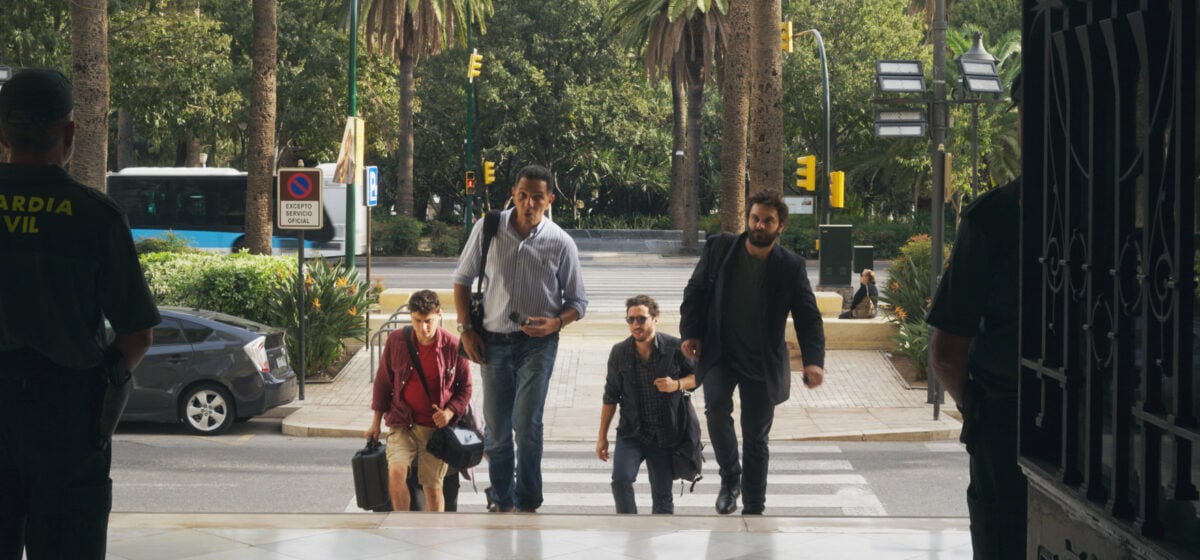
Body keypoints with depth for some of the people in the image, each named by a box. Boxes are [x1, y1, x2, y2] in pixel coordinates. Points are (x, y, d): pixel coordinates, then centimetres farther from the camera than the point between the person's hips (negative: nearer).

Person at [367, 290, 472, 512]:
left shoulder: (454, 347, -8)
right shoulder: (396, 341, -5)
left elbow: (465, 388, 5)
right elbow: (383, 381, 8)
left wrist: (450, 412, -13)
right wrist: (376, 422, 10)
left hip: (436, 427, -1)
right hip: (402, 424, 1)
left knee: (433, 486, 2)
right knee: (396, 472, -20)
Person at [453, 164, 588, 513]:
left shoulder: (561, 243, -6)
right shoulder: (487, 229, -3)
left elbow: (577, 302, 4)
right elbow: (462, 279, 9)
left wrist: (555, 323, -17)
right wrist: (466, 329, 2)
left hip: (538, 343, -2)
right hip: (493, 340, 2)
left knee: (527, 423, -12)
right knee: (495, 428, 8)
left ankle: (528, 503, 0)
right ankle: (502, 502, 23)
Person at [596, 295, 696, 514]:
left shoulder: (675, 348, -8)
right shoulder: (620, 352, -2)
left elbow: (696, 376, 7)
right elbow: (611, 396, 7)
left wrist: (677, 385, -16)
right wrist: (602, 437, 9)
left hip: (665, 435, -1)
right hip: (631, 433, 1)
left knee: (662, 496, 5)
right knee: (621, 480, -22)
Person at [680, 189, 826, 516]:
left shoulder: (791, 267, -8)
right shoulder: (719, 249, -5)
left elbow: (808, 318, -5)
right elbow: (695, 292, 6)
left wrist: (814, 360, -19)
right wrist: (690, 333, -5)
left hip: (763, 363, 0)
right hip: (719, 354, 0)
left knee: (756, 438, 7)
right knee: (716, 405, -28)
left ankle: (754, 510, 20)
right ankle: (730, 477, -8)